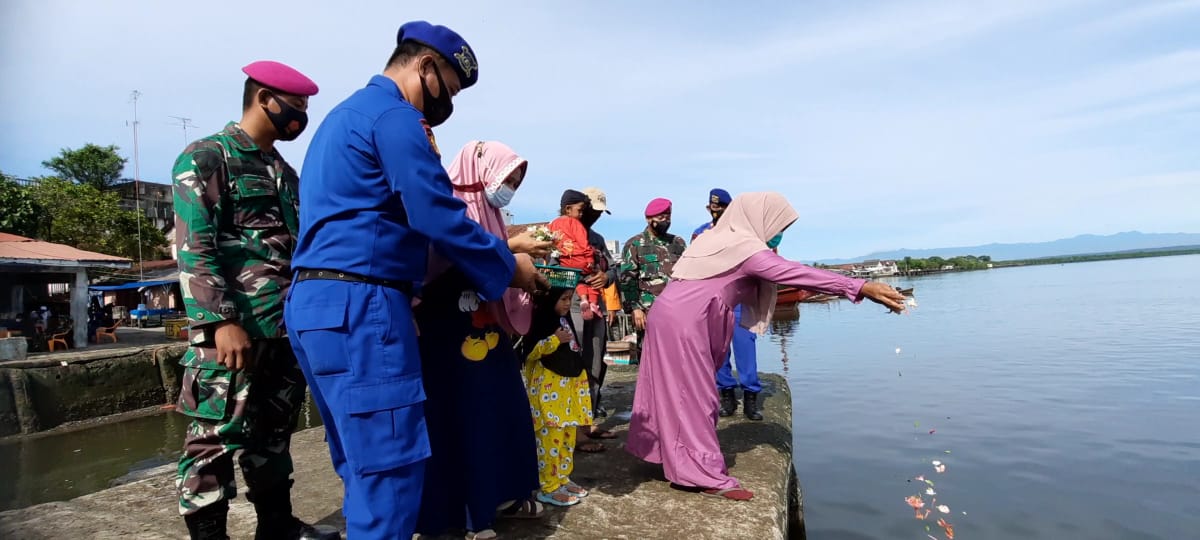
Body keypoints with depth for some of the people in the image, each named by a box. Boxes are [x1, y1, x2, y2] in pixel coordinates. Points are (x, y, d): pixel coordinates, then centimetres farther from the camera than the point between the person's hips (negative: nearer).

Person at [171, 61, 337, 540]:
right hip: (235, 328, -7)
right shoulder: (206, 157, -3)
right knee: (217, 437, -2)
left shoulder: (283, 171, 19)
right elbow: (193, 249, -12)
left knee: (274, 433, 15)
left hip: (286, 327, 8)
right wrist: (221, 321, -20)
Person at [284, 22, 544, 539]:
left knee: (364, 464, 16)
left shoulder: (342, 115, 24)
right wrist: (508, 268, -2)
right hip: (357, 304, -11)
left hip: (315, 302, 11)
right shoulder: (394, 116, -8)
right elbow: (440, 218, -15)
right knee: (391, 464, -5)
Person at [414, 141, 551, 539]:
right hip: (454, 332, -9)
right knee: (464, 415, -1)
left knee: (506, 409, 13)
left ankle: (502, 494, 28)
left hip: (488, 327, 9)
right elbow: (457, 262, -25)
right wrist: (511, 248, -21)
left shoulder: (484, 211, 14)